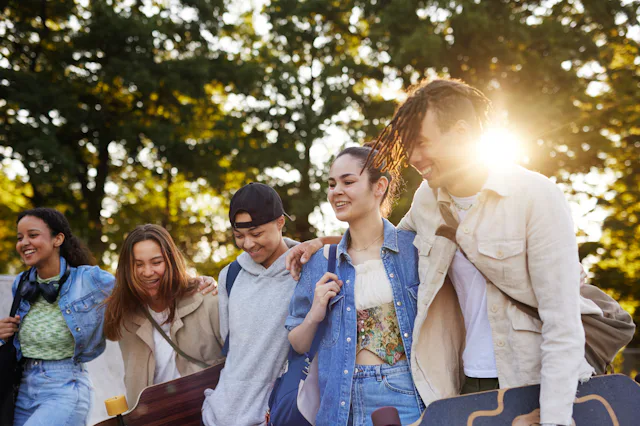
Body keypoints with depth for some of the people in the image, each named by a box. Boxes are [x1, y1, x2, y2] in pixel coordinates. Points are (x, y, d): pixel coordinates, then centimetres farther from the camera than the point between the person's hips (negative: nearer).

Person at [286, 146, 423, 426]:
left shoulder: (413, 248, 0)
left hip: (409, 396, -2)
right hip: (345, 402, 2)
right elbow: (298, 346, 12)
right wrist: (314, 316, -6)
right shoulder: (322, 264, 7)